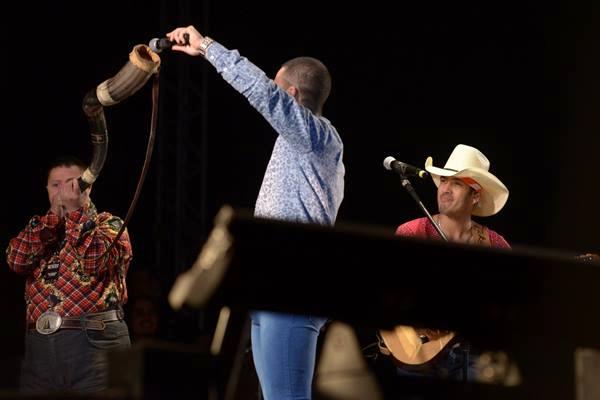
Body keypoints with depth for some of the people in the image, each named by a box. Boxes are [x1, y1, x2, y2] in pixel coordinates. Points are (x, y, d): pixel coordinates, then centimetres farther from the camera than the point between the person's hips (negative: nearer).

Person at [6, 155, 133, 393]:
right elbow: (17, 261, 1)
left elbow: (96, 260, -11)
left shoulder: (109, 224, 10)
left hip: (94, 340, -4)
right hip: (39, 344, 4)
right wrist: (54, 215, 0)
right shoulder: (40, 228, 22)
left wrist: (74, 211, -4)